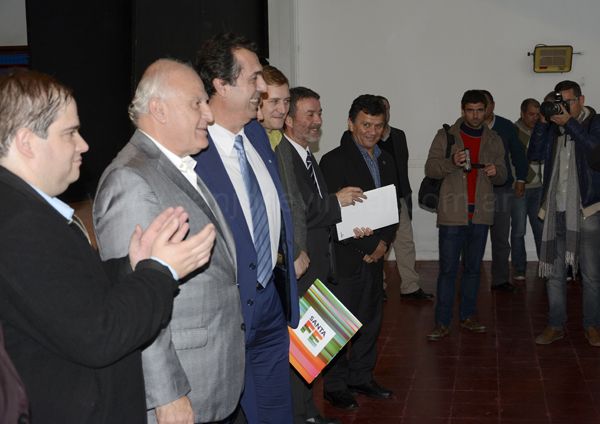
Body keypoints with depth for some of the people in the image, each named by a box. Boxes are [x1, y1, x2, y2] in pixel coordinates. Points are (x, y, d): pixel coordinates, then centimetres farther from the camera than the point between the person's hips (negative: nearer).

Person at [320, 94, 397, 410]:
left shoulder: (386, 161, 12)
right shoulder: (334, 161, -11)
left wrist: (383, 243, -1)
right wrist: (368, 246, -13)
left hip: (375, 255, 7)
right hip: (345, 258, -7)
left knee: (371, 319, 14)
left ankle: (361, 377, 29)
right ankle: (335, 385, 14)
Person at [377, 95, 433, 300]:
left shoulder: (399, 136, 11)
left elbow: (403, 166, 14)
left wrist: (406, 195, 11)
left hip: (398, 199, 5)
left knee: (405, 243, 5)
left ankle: (410, 287, 12)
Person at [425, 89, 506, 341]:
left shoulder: (493, 140, 11)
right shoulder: (446, 136, 1)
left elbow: (502, 176, 14)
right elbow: (430, 169, -3)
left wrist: (496, 171, -9)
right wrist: (451, 162, -22)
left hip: (481, 213, 4)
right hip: (452, 213, -3)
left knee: (473, 267, 12)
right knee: (448, 269, -3)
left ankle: (468, 316, 23)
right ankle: (442, 323, 2)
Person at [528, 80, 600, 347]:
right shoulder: (552, 127, 12)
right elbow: (534, 154, 1)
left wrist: (569, 123, -19)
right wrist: (542, 122, -8)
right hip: (556, 210, 4)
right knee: (554, 271, 7)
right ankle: (556, 325, 16)